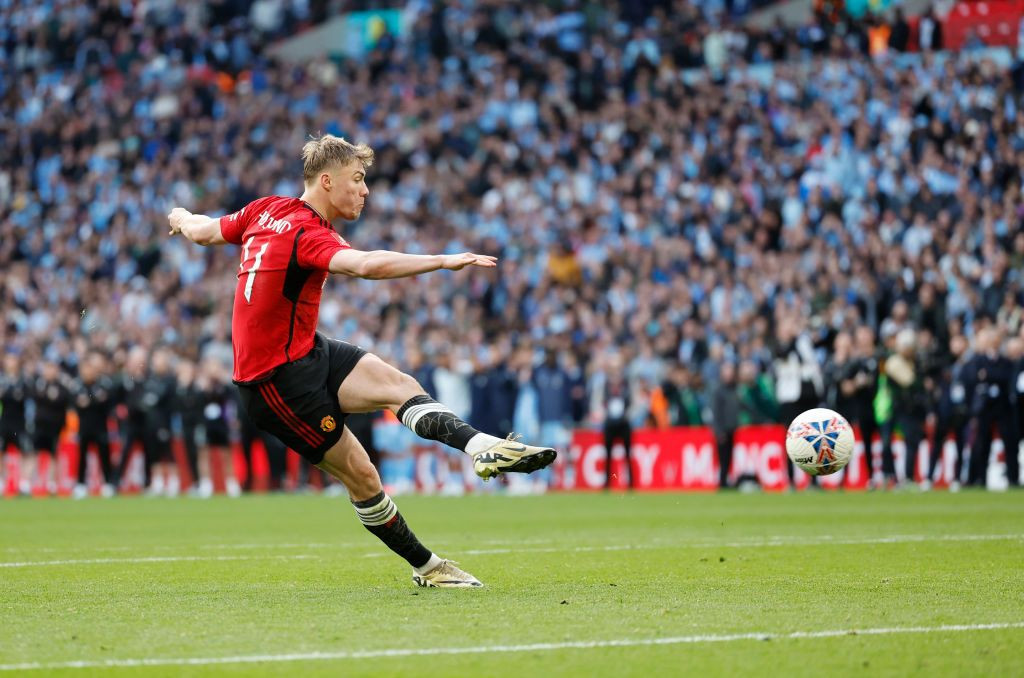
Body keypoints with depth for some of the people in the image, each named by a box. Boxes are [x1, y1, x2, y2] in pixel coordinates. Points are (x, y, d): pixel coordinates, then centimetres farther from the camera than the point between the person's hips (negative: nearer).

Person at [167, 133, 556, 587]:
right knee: (359, 473, -8)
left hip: (307, 351, 8)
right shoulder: (309, 235, -23)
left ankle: (483, 448, -32)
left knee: (397, 384, -14)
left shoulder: (265, 209, 5)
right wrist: (444, 261, -44)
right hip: (278, 382, -8)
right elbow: (367, 265, -44)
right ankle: (425, 566, -6)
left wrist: (183, 219, 45)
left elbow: (205, 231, 22)